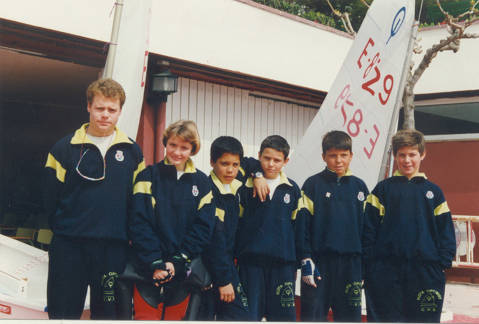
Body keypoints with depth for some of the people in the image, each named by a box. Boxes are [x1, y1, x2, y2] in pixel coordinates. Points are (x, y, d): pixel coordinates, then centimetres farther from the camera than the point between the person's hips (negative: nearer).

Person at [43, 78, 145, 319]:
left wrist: (129, 234, 3)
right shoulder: (64, 148, 3)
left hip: (114, 248, 2)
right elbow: (50, 198, 3)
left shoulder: (132, 152, 9)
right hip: (68, 247, -1)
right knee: (63, 313, 2)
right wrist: (63, 227, 0)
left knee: (108, 313, 8)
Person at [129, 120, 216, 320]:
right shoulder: (149, 177, 3)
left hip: (183, 270, 2)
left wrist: (177, 262, -10)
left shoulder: (202, 183, 8)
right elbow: (139, 223, -6)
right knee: (146, 316, -4)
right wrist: (154, 263, -15)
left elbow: (203, 228, 1)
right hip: (148, 269, -2)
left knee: (175, 317, 6)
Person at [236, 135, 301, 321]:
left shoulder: (292, 189, 10)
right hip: (250, 260, -2)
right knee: (250, 314, 1)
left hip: (283, 261, 2)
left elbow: (297, 227, 14)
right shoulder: (246, 186, 2)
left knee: (283, 313, 3)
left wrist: (296, 263, 12)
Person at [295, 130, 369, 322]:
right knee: (313, 315, -1)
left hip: (351, 262, 3)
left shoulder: (359, 187, 11)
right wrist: (305, 260, -10)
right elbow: (302, 225, -3)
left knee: (350, 316, 7)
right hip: (319, 262, -3)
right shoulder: (313, 185, 0)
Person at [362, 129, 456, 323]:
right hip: (386, 272, -1)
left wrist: (444, 261, -1)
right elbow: (369, 229, 3)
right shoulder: (383, 189, 7)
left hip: (425, 270, 1)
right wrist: (368, 263, -4)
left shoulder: (433, 192, 11)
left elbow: (446, 230, 11)